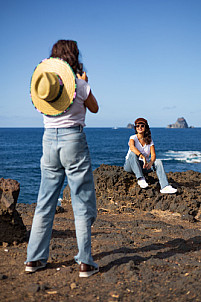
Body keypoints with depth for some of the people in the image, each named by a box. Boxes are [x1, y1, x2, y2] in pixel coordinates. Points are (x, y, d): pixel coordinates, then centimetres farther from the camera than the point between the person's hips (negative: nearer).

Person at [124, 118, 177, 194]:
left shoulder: (149, 140, 6)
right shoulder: (133, 138, -5)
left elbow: (153, 155, -6)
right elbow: (132, 147, -30)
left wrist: (151, 162, -30)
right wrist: (142, 157, -45)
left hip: (143, 166, 3)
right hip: (130, 165, -3)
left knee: (158, 162, -23)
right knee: (133, 154, -34)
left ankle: (165, 186, -37)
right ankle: (140, 179, -39)